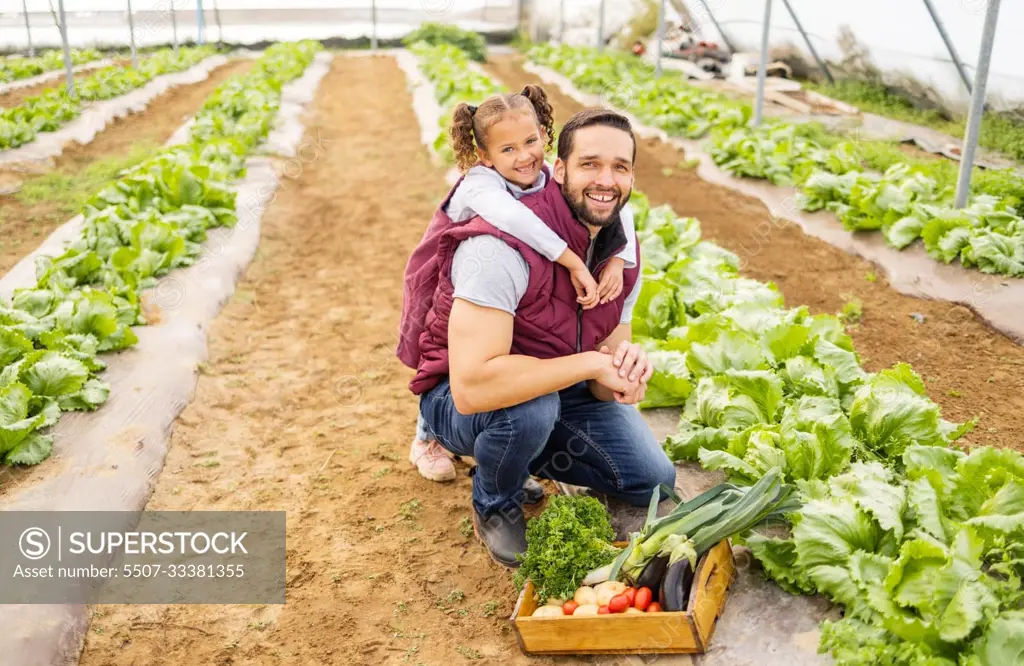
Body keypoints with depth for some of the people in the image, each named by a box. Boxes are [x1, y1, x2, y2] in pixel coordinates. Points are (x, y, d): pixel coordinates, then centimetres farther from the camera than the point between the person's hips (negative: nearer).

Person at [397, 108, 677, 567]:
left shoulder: (622, 256, -7)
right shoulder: (502, 245, -33)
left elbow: (603, 384, -3)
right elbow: (473, 386, -42)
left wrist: (626, 371, -29)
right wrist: (593, 361, -35)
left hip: (555, 392, 6)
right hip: (457, 400, -6)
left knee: (655, 482, -2)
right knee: (531, 406, -39)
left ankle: (524, 459, 19)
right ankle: (494, 505, -3)